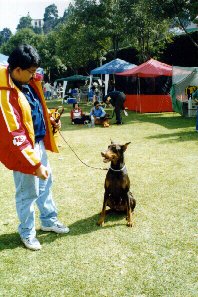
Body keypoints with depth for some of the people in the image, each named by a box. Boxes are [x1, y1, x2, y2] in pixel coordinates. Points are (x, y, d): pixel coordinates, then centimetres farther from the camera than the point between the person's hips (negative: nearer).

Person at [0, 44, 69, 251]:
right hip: (23, 149, -9)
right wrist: (35, 164, -28)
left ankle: (49, 221, 42)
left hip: (39, 142, 9)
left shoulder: (29, 82, -1)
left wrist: (50, 120, -1)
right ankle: (27, 232, 29)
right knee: (28, 192, 6)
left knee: (45, 183, 21)